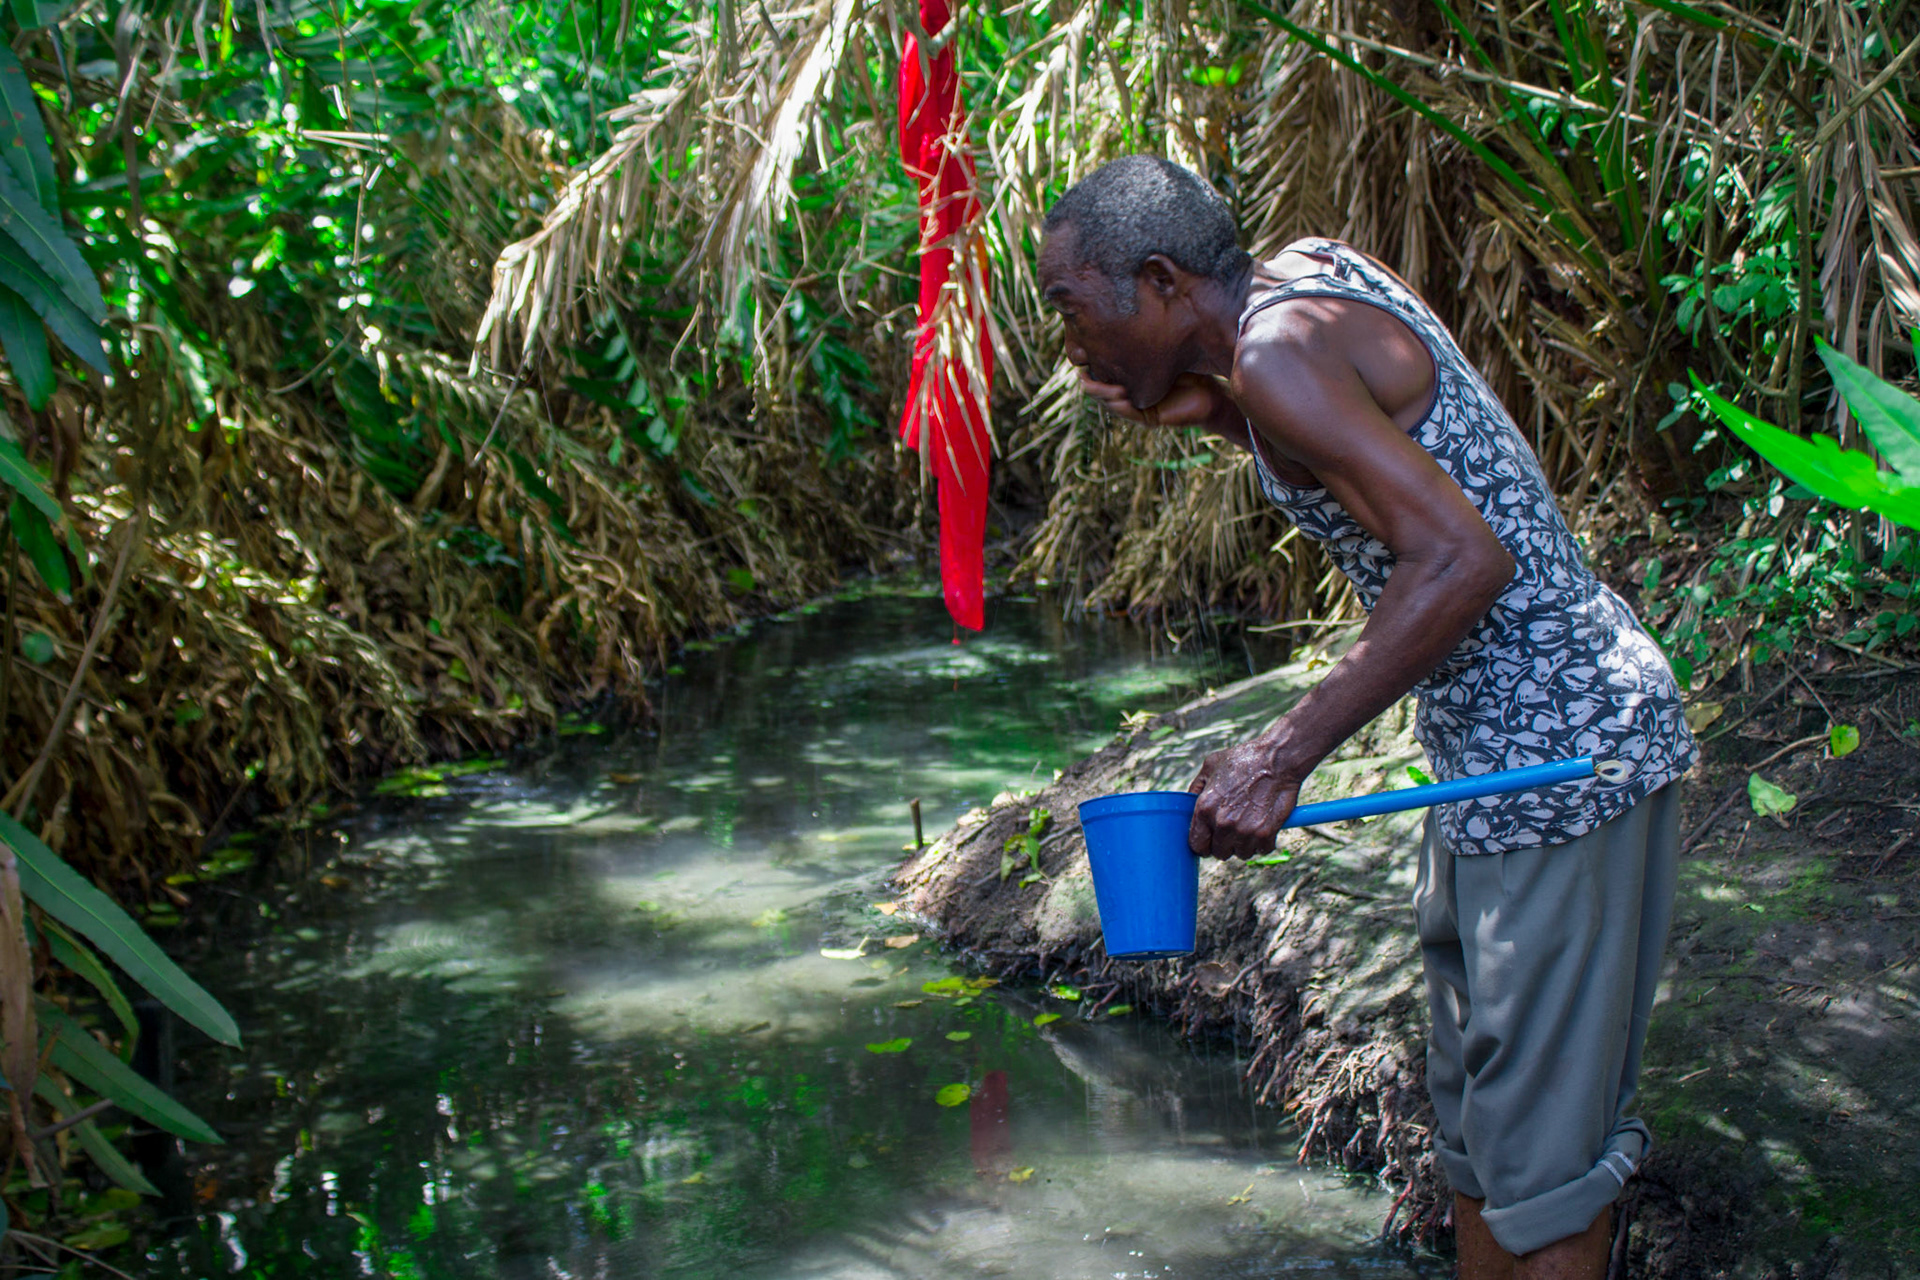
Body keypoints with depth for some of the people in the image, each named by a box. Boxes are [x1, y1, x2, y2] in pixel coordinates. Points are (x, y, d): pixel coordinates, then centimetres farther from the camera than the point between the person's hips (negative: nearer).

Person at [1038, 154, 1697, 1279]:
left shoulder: (1277, 352, -19)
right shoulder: (1312, 270, 9)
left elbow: (1464, 558, -28)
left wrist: (1282, 756, -28)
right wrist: (1212, 414, 7)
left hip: (1563, 756, -10)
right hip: (1511, 748, 10)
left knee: (1539, 1142, -2)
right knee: (1475, 1112, 17)